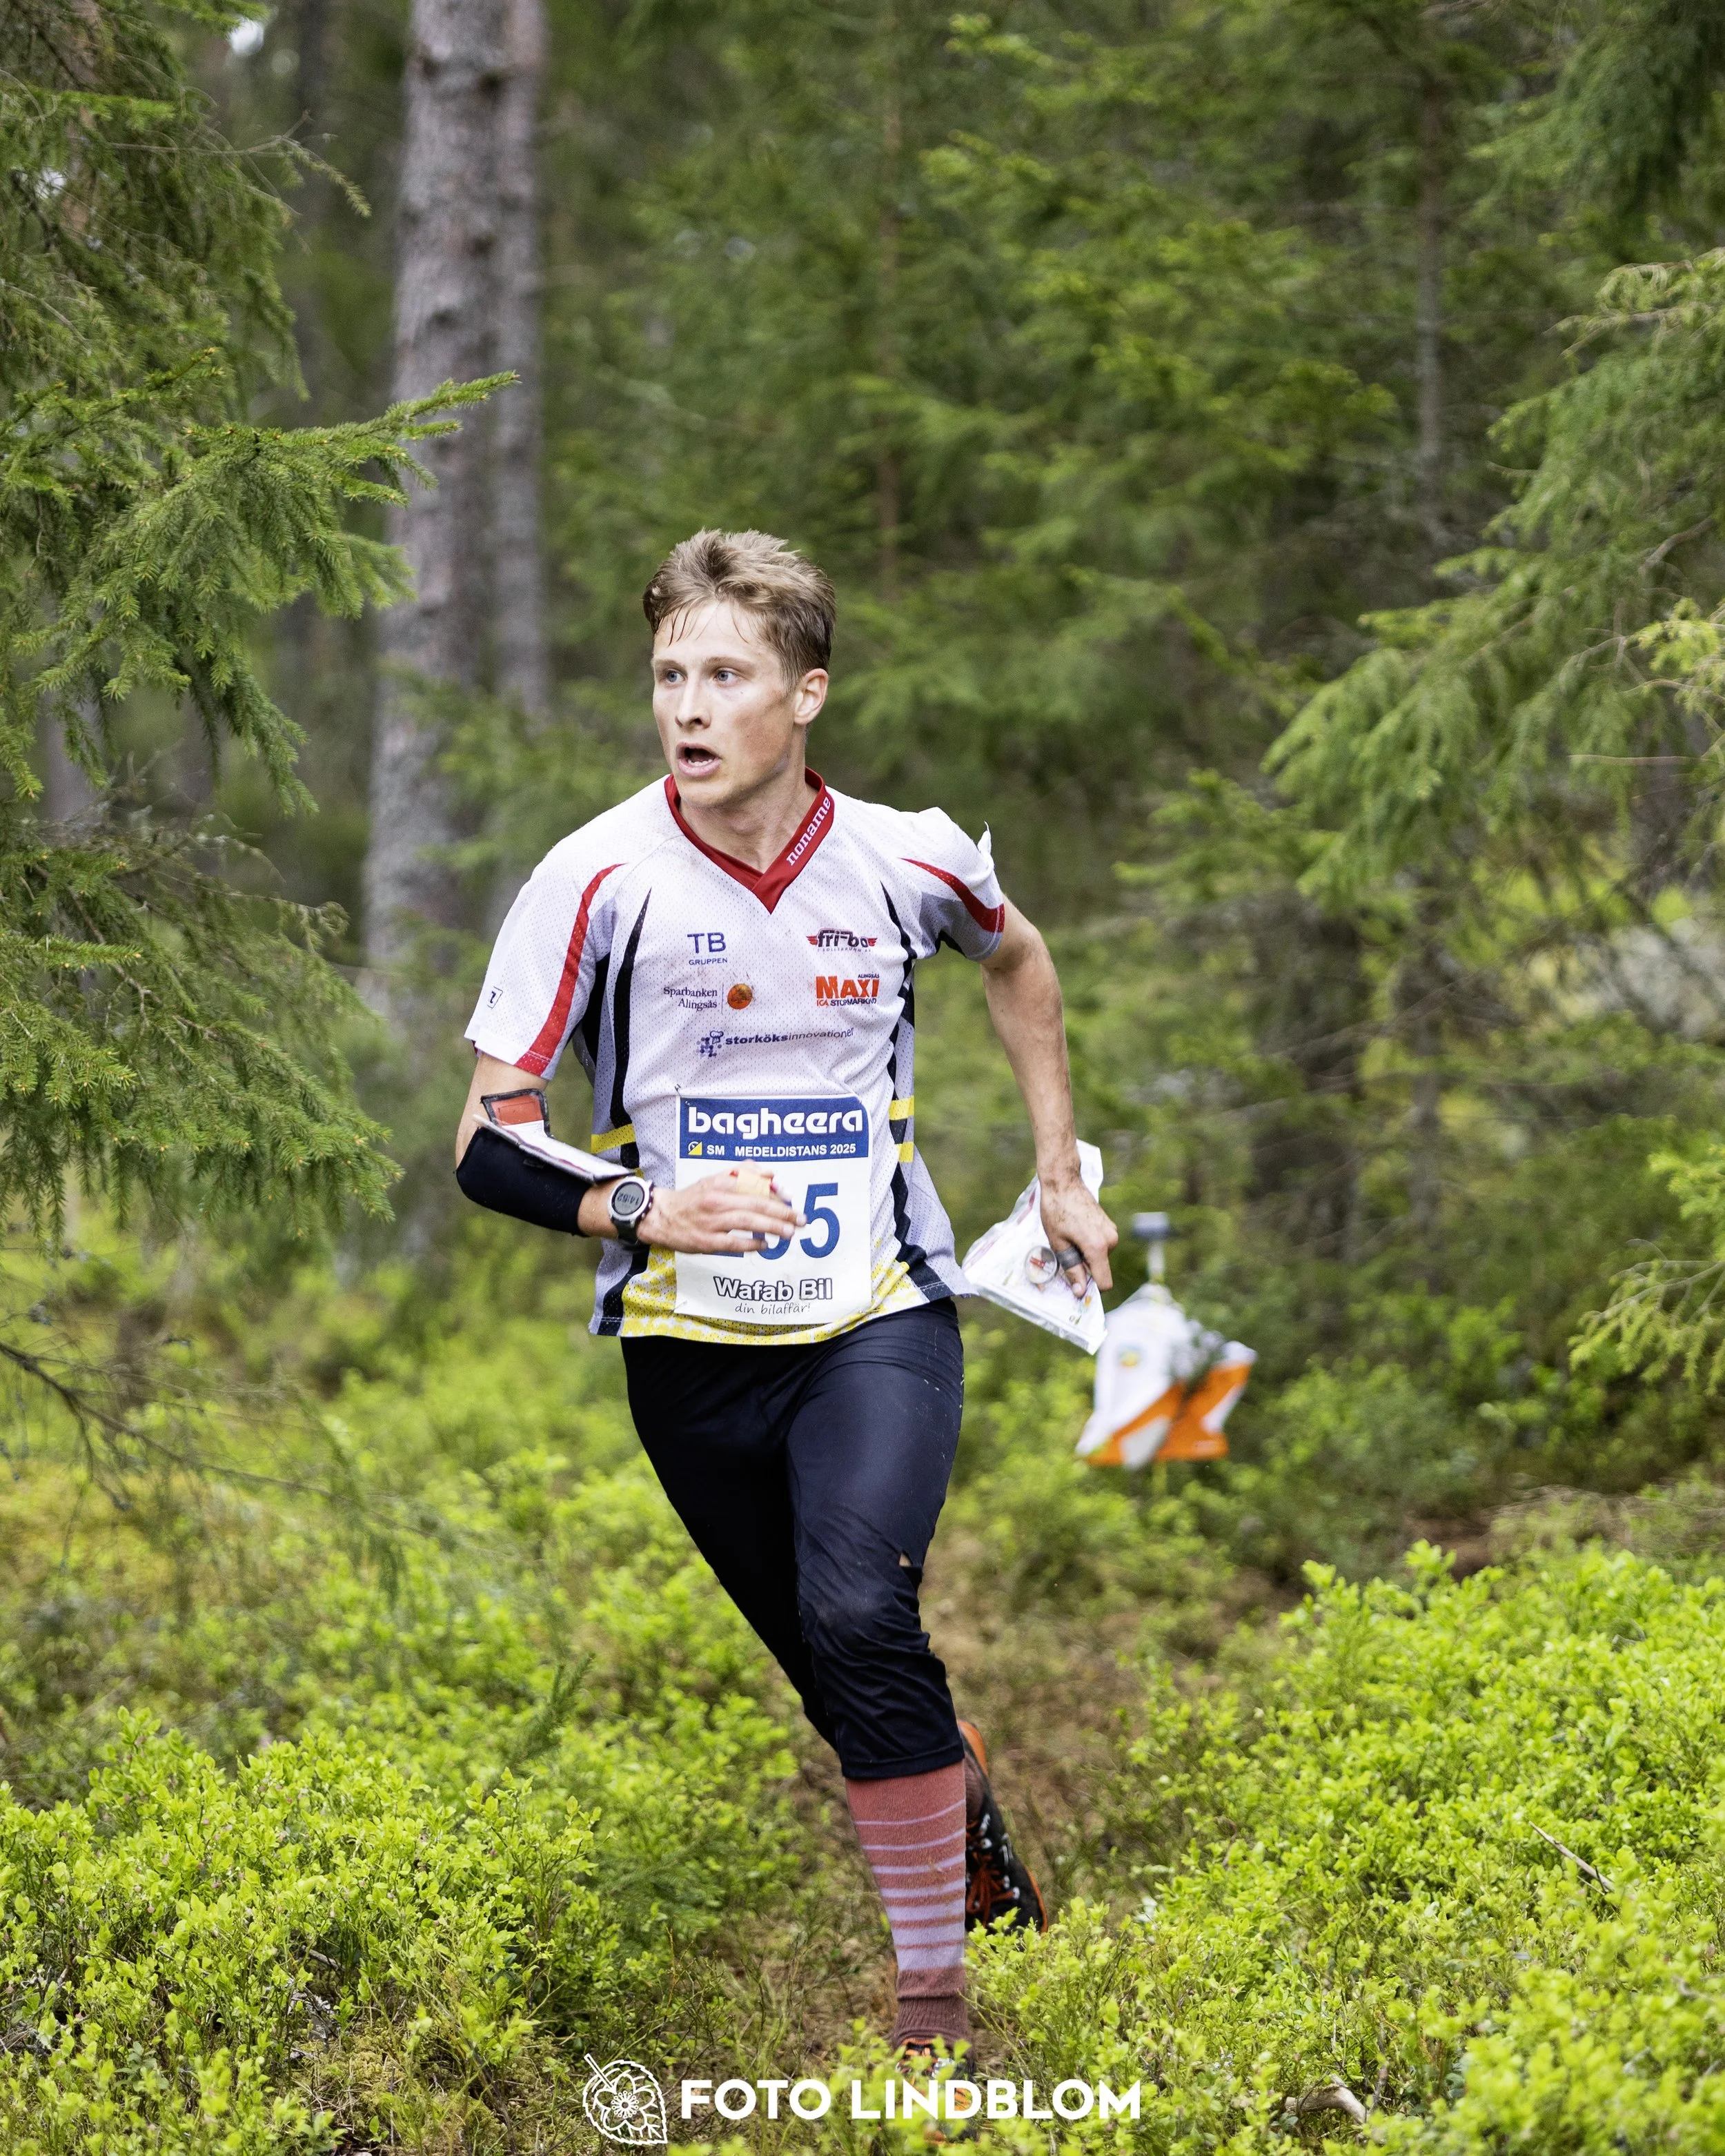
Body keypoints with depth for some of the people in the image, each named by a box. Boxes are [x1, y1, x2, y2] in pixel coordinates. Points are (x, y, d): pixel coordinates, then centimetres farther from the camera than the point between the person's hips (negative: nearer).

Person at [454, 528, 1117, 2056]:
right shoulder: (602, 878, -12)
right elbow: (487, 1145, -8)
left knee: (860, 1615, -25)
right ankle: (966, 1797, 45)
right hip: (691, 1344, 1)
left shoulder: (907, 860, -6)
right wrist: (641, 1209, -26)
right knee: (839, 1687, 11)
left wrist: (1062, 1175, 18)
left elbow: (1019, 960, 19)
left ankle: (936, 1991, -14)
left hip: (881, 1314, -1)